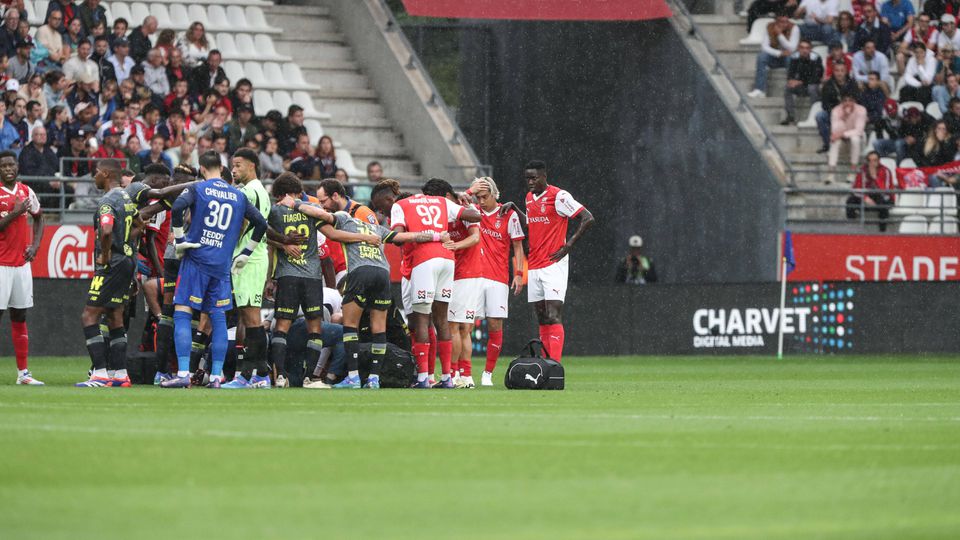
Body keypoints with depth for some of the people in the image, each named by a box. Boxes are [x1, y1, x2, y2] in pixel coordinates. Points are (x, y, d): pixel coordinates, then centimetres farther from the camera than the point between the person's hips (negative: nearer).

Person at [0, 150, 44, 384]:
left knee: (20, 317, 8)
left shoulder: (26, 192, 9)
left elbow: (39, 218, 24)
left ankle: (23, 372, 10)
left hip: (22, 263, 6)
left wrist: (34, 245, 10)